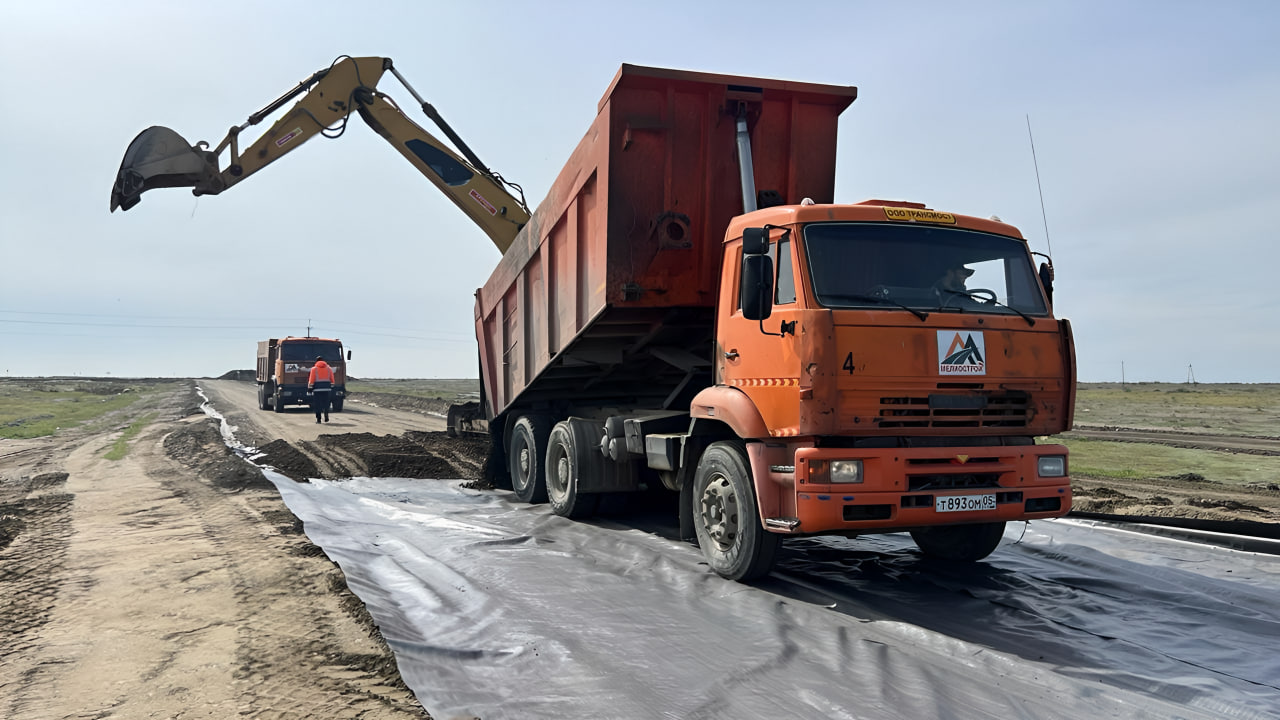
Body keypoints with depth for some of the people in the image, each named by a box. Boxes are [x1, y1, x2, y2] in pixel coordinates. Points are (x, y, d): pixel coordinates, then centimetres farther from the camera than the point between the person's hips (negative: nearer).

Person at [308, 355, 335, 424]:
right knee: (326, 403, 10)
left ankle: (318, 419, 0)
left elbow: (311, 380, -2)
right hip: (327, 389, 2)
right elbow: (332, 380, 10)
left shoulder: (314, 369, 2)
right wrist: (331, 387, 21)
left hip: (317, 389, -2)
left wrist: (309, 388, 4)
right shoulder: (329, 368, 9)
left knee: (317, 405, 2)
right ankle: (326, 416, -4)